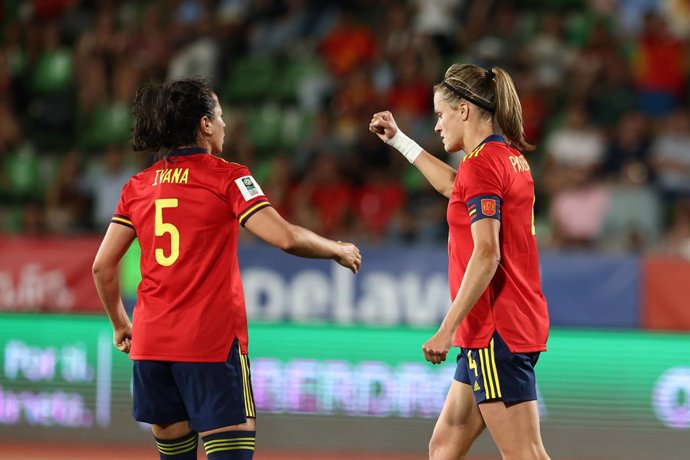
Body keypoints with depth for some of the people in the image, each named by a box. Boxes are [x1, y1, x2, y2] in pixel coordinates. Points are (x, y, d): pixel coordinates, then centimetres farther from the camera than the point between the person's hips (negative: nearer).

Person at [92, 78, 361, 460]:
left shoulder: (137, 186, 10)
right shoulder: (227, 178, -3)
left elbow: (103, 265, 10)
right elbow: (285, 238, -13)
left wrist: (120, 324, 23)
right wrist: (338, 250, 4)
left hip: (151, 343, 5)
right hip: (213, 342, -5)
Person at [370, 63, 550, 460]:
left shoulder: (482, 163, -13)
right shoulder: (510, 158, 14)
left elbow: (487, 255, -21)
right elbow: (456, 188, 37)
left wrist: (448, 329, -20)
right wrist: (399, 140, 42)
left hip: (497, 330, -10)